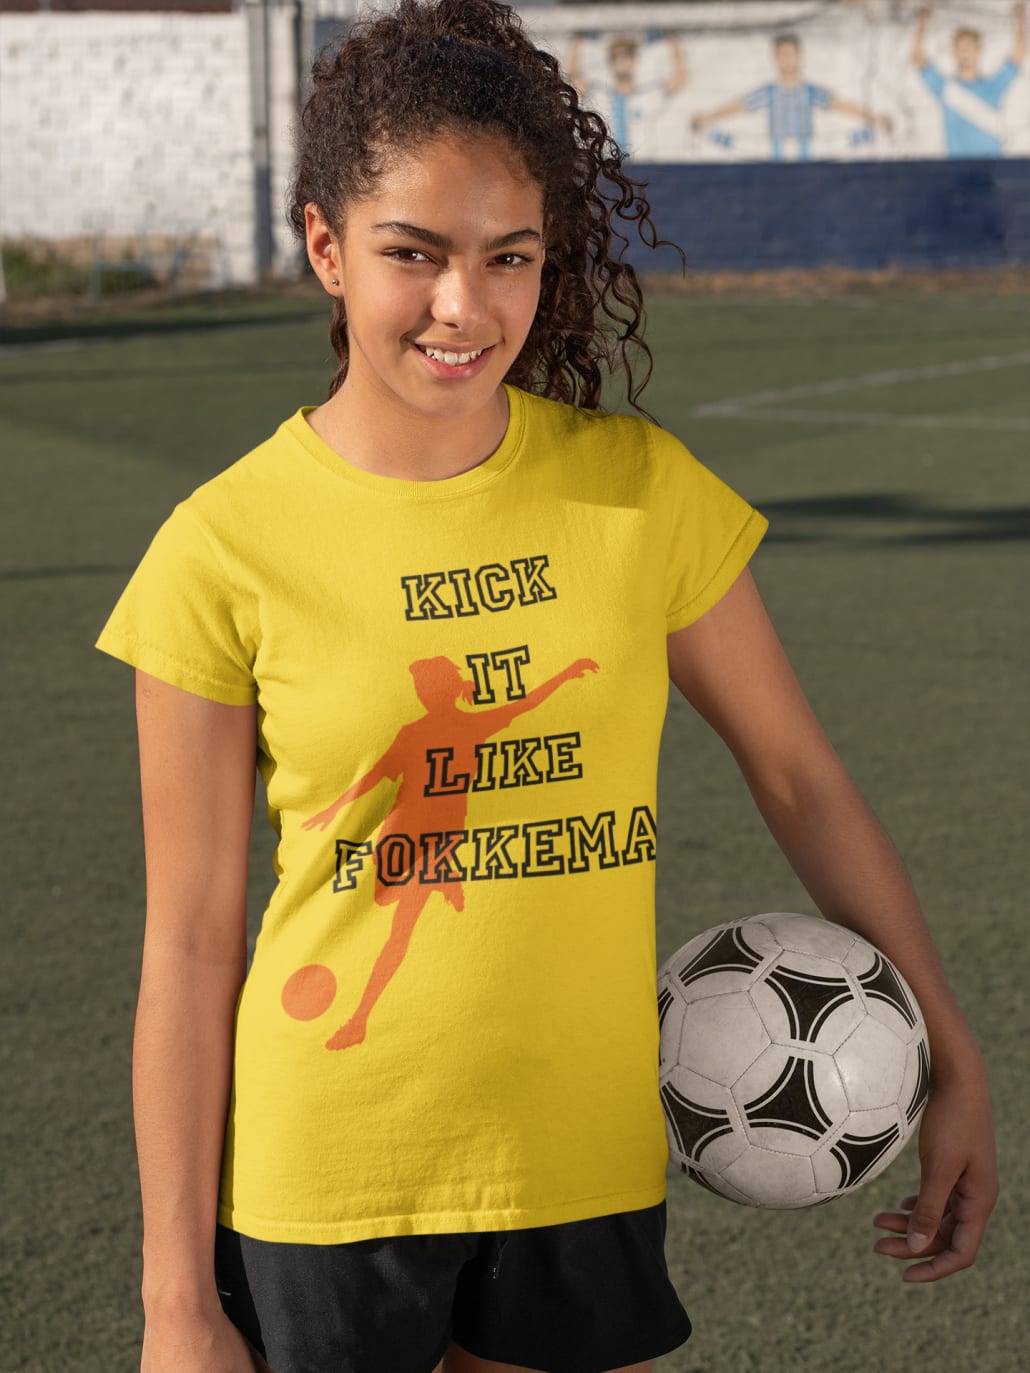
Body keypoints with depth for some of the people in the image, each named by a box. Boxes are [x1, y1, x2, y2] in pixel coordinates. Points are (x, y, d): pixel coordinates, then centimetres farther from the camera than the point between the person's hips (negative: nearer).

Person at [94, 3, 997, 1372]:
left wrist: (952, 1058, 7)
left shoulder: (637, 487, -4)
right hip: (323, 1184, -2)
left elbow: (800, 778, 7)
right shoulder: (228, 551, -10)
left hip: (586, 1163, 2)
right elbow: (191, 942, -6)